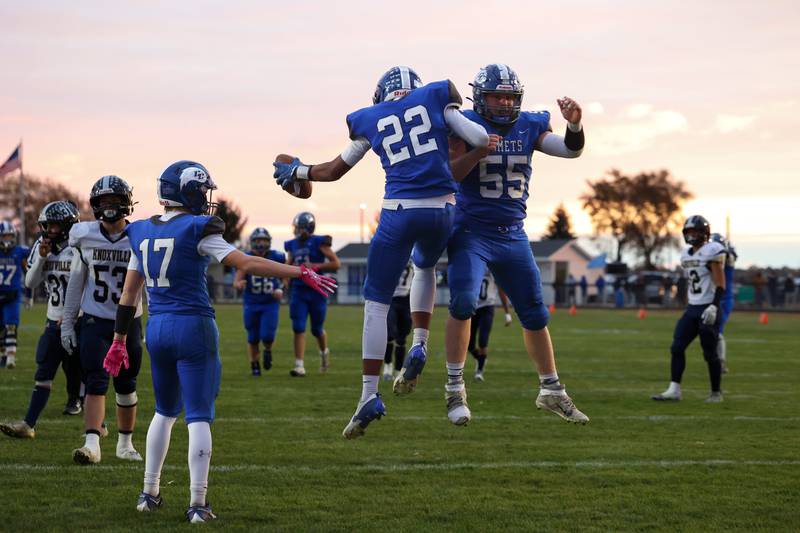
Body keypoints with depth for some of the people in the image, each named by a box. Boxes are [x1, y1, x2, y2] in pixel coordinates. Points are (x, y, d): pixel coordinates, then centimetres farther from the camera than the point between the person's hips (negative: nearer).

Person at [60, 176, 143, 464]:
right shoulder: (84, 237, -2)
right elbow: (76, 283, 8)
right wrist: (67, 322, 7)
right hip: (94, 321, 0)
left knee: (126, 386, 10)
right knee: (96, 383, -12)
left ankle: (125, 443, 25)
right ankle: (92, 443, -20)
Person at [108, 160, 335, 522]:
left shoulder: (142, 233, 8)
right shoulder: (196, 230, -10)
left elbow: (129, 295, 13)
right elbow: (245, 264, -17)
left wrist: (119, 340, 21)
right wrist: (301, 273, -15)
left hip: (157, 329, 6)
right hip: (193, 329, -6)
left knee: (165, 411, 22)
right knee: (199, 417, -2)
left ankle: (149, 493, 24)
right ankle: (198, 504, -5)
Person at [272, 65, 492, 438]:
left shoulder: (369, 120, 13)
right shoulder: (437, 97, 10)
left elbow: (334, 171, 24)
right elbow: (481, 140, 0)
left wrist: (296, 172, 42)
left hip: (398, 211, -1)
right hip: (442, 210, 1)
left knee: (376, 303, 8)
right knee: (424, 267, 33)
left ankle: (370, 393, -3)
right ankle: (418, 347, 14)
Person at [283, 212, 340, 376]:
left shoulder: (319, 243, -8)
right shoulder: (293, 245, 8)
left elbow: (336, 264, -10)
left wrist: (315, 266, -18)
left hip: (316, 291, -4)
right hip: (298, 291, 4)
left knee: (317, 329, 8)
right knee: (298, 329, -6)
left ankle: (324, 352, 40)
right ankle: (299, 366, -6)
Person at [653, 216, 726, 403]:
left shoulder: (712, 252, -10)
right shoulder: (687, 255, 14)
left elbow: (720, 285, -15)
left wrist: (714, 306, -24)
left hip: (708, 309, -8)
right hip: (692, 308, 8)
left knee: (710, 353, -1)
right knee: (677, 348, -3)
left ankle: (716, 393, 12)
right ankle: (674, 390, -3)